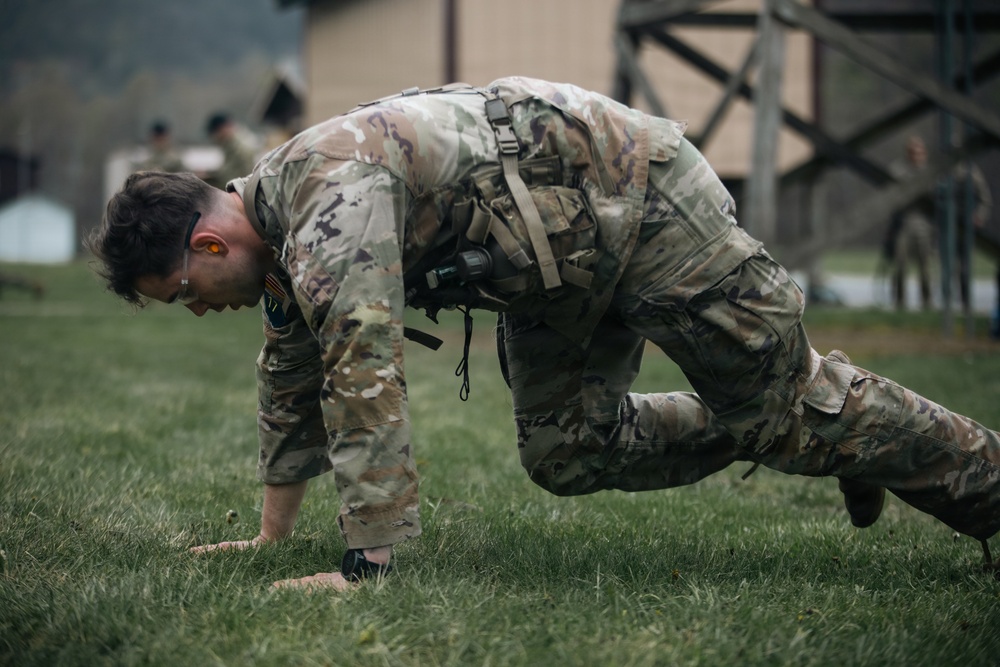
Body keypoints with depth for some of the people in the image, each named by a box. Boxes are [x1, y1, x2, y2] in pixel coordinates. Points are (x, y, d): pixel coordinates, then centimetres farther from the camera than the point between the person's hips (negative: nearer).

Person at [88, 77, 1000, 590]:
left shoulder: (329, 205, -30)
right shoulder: (278, 218, 3)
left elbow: (364, 378, -38)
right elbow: (293, 379, 15)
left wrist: (368, 566, -37)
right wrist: (273, 535, 16)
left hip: (638, 201, -9)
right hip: (564, 255, 9)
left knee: (780, 401, -3)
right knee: (569, 453, 9)